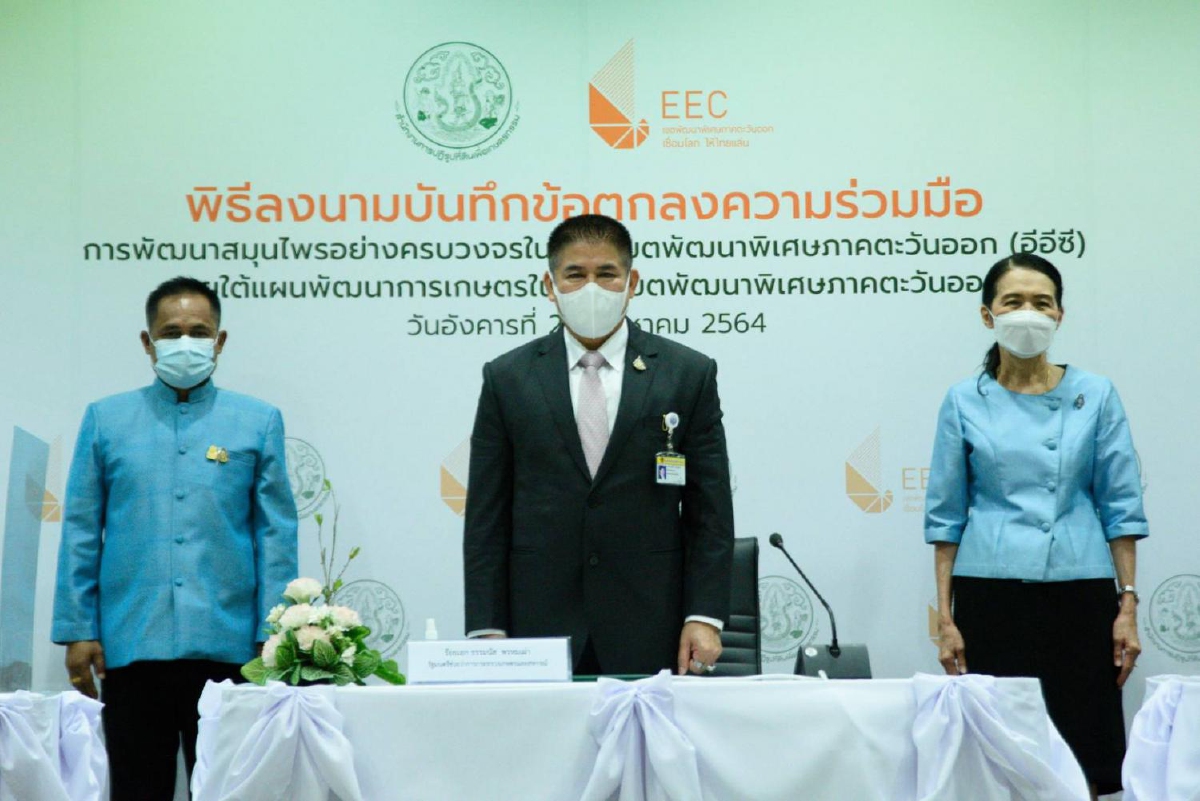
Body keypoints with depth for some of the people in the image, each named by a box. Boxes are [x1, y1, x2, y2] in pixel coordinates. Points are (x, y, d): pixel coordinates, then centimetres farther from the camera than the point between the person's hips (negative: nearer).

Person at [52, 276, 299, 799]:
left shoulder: (258, 422, 8)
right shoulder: (106, 421, 9)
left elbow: (276, 534, 5)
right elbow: (81, 533, 8)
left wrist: (273, 636, -1)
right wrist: (76, 630, 2)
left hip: (225, 644, 0)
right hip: (130, 645, 0)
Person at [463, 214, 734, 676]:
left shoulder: (688, 374, 6)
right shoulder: (508, 378, 7)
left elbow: (710, 511, 4)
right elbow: (487, 517, 6)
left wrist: (705, 617, -5)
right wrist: (487, 629, -2)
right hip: (539, 629, 0)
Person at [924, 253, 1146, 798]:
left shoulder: (1095, 396, 5)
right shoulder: (965, 402, 5)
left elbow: (1121, 507, 4)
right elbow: (946, 516, 6)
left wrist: (1128, 605, -3)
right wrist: (945, 617, 0)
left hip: (1078, 591, 0)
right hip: (991, 593, 0)